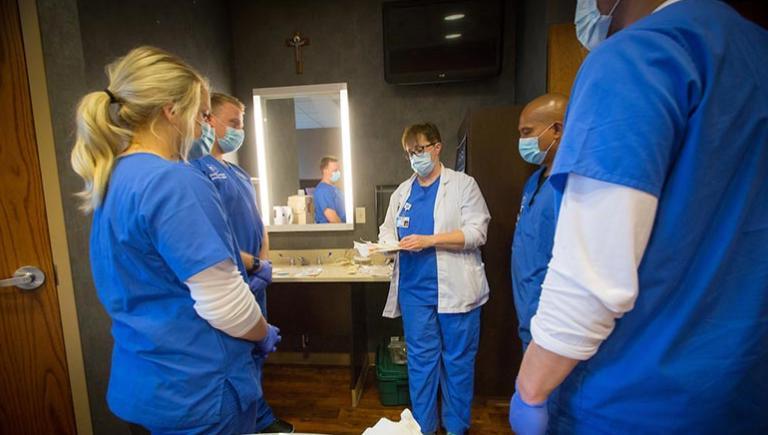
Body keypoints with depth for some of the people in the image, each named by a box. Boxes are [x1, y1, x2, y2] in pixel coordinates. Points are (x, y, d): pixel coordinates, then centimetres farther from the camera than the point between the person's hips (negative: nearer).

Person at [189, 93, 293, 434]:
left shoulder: (238, 172, 14)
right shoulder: (196, 169, -14)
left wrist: (265, 265, 2)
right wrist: (254, 264, -13)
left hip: (255, 282, 9)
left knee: (256, 354, 21)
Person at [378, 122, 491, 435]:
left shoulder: (463, 184, -1)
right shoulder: (402, 192, 12)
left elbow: (476, 232, -10)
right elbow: (388, 231, 13)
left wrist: (428, 240, -19)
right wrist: (386, 243, -11)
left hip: (455, 289, -3)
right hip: (415, 289, 3)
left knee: (458, 360, 11)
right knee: (420, 359, 12)